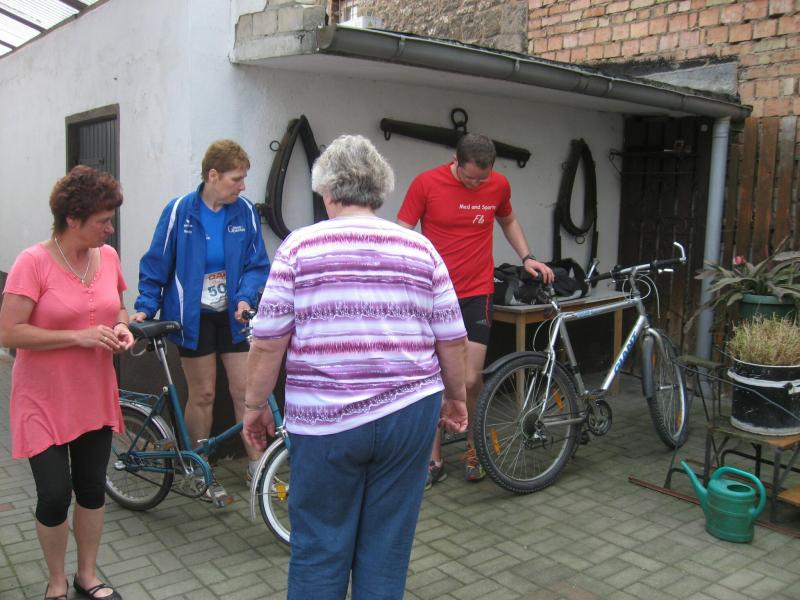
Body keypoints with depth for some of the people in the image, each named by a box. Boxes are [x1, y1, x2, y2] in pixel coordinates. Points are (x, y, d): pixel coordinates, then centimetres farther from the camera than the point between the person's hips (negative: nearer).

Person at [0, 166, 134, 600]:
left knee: (92, 488, 14)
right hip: (45, 402, -5)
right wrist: (79, 337, -23)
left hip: (95, 397, 5)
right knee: (54, 496, 0)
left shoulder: (108, 256, 0)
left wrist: (121, 327, -5)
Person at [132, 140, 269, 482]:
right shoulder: (180, 211, -8)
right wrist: (145, 307, -8)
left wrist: (246, 297, -17)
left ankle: (256, 464, 17)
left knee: (246, 391, 2)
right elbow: (156, 265, -2)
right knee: (202, 394, 7)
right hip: (194, 317, -2)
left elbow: (257, 264, 0)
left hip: (232, 316, 2)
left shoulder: (245, 213, -3)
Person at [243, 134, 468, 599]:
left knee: (319, 548, 13)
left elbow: (268, 342, -5)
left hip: (325, 420, -2)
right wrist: (456, 397, 20)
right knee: (387, 547, 15)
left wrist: (256, 405, 8)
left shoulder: (300, 247, -3)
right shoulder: (420, 248, 3)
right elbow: (452, 340, 5)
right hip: (408, 413, 2)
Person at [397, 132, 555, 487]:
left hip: (475, 294, 1)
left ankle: (472, 448, 21)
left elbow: (508, 221, 20)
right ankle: (434, 460, 20)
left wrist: (527, 258, 8)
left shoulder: (499, 185, 0)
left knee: (470, 379, -5)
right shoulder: (426, 183, -9)